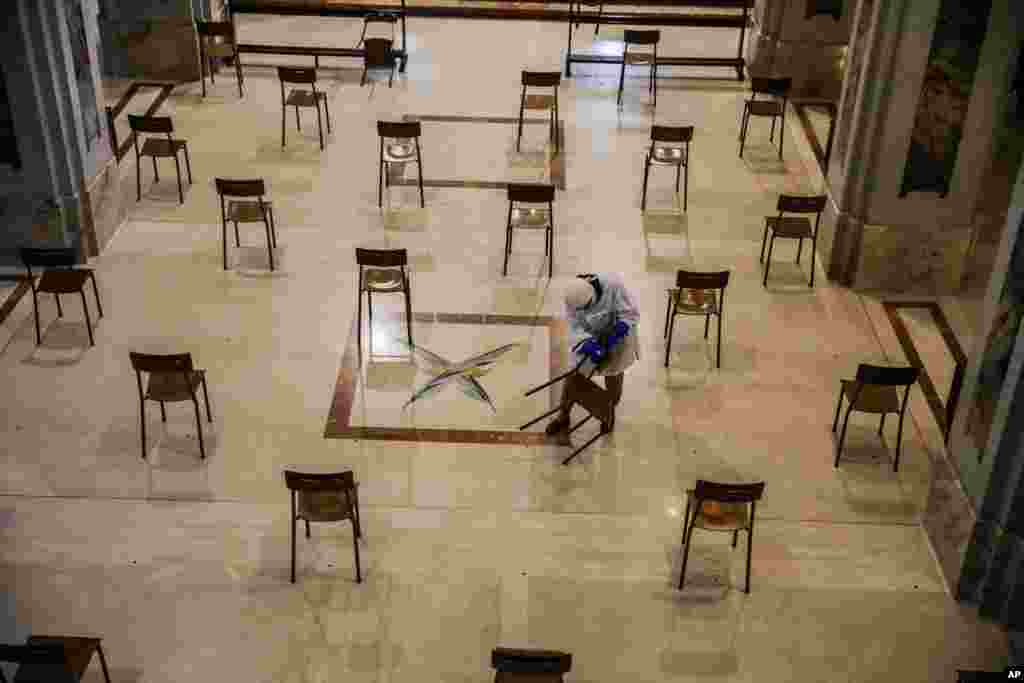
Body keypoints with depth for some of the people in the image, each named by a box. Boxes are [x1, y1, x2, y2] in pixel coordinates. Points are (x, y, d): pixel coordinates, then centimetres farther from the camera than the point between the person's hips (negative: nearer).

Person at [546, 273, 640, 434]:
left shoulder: (613, 285, -36)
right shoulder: (572, 298, -27)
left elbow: (630, 312, -24)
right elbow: (575, 327, -20)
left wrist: (616, 333, -34)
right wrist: (589, 345, -36)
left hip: (617, 336, -2)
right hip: (589, 337, 2)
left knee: (613, 377, 11)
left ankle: (610, 412, 40)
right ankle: (563, 416, 21)